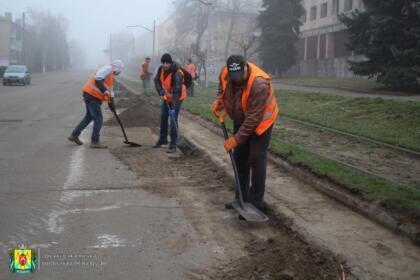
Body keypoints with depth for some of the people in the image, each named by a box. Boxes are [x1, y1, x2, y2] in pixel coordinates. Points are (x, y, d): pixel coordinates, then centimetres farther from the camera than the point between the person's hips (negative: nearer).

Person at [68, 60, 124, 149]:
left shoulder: (110, 74, 22)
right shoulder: (107, 68, -10)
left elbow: (110, 90, 23)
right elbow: (97, 80, -25)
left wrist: (111, 104, 20)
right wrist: (105, 91, -32)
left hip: (90, 95, 11)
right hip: (92, 96, -11)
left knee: (89, 117, 21)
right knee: (98, 118, -6)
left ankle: (74, 135, 29)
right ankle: (95, 141, 0)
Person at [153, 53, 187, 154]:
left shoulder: (177, 73, -31)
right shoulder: (161, 69, -11)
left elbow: (177, 91, -34)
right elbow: (157, 80, -2)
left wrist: (173, 107, -38)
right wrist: (160, 90, -24)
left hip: (177, 97, -7)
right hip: (166, 96, 7)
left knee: (173, 119, -13)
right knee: (163, 117, 15)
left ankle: (173, 145, -9)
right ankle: (163, 139, 33)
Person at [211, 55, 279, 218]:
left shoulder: (259, 84, -36)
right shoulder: (225, 73, -17)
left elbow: (254, 118, -32)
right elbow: (222, 89, 8)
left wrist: (236, 139, -29)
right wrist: (219, 101, -13)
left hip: (260, 121, -7)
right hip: (240, 119, 7)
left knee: (256, 160, -10)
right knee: (239, 158, 10)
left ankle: (255, 204, -4)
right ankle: (242, 198, 23)